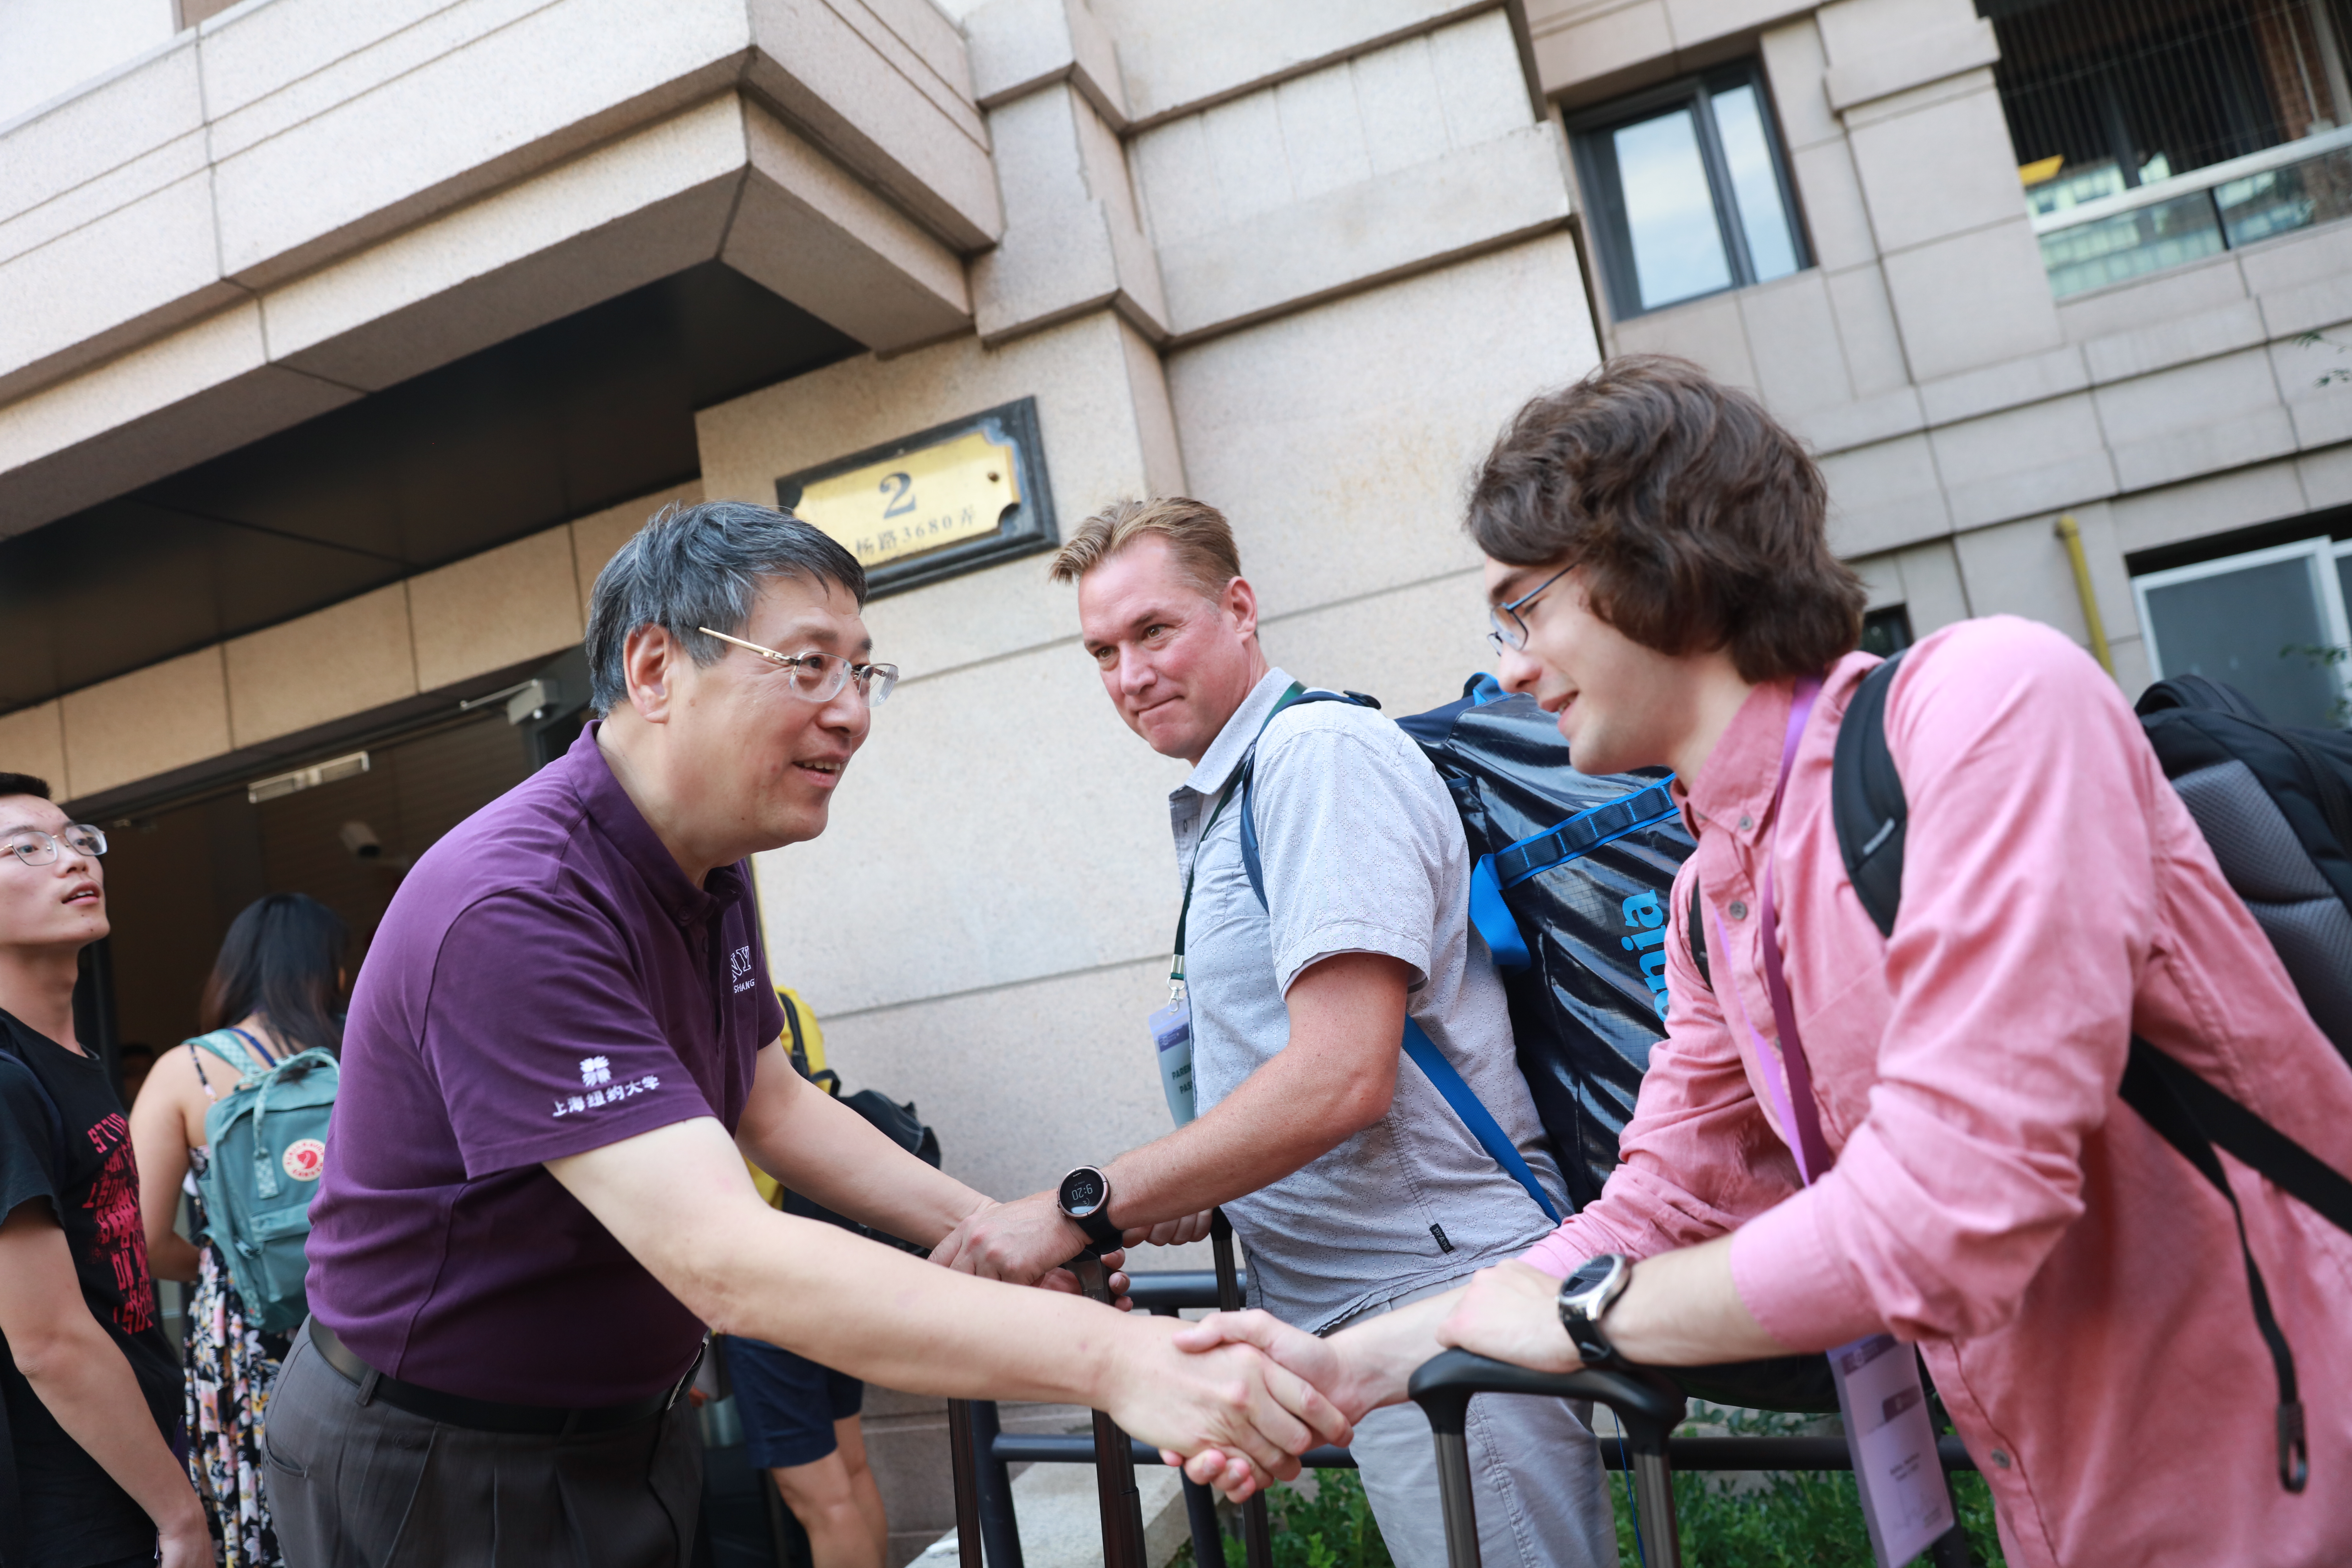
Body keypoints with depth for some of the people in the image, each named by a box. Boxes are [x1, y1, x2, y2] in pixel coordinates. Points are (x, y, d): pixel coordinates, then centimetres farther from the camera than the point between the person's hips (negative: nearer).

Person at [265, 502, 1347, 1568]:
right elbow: (726, 1263, -39)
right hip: (435, 1475, -7)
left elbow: (770, 1104, 10)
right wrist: (1114, 1359, -43)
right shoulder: (514, 909, -31)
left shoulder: (712, 869, 0)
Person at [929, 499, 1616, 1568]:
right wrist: (1183, 1198, 8)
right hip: (1342, 1312, 9)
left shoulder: (1319, 748, -13)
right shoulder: (1221, 805, 16)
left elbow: (1341, 1078, -23)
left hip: (1438, 1297, -9)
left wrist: (1081, 1212, -18)